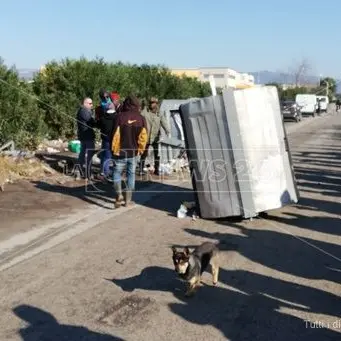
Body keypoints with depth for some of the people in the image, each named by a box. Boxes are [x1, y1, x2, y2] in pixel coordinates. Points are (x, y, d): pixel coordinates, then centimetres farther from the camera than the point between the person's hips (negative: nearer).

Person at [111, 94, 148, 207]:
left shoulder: (119, 117, -11)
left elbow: (115, 135, -11)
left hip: (121, 152, -3)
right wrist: (140, 149, 15)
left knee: (117, 173, 11)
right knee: (131, 174, 13)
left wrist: (114, 149, 1)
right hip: (134, 152, 3)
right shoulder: (141, 118, -1)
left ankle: (119, 195, -7)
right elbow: (143, 136, 2)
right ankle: (128, 199, 15)